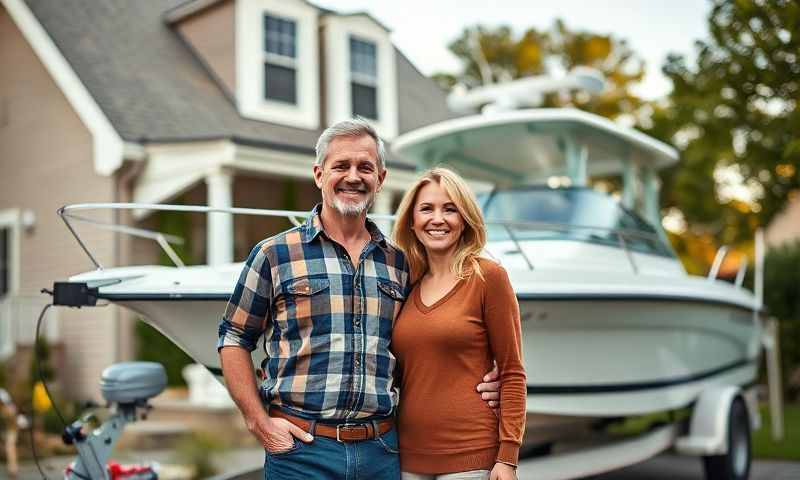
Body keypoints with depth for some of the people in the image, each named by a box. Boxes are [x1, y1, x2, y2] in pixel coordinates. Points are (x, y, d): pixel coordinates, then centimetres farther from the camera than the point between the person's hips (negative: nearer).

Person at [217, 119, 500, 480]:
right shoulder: (275, 254, 0)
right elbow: (234, 341, 3)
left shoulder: (399, 263, 9)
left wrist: (475, 381, 3)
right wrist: (259, 422, -6)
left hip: (382, 450, 3)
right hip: (301, 450, -3)